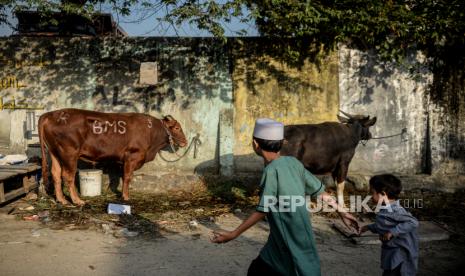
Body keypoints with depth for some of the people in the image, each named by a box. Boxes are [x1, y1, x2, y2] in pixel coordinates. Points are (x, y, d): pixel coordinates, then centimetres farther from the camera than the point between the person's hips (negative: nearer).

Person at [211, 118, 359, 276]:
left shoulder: (271, 170, -22)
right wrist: (342, 212, 15)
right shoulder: (293, 162, -1)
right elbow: (319, 191, 4)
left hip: (294, 245, -8)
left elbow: (262, 211, -21)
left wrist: (233, 234, -14)